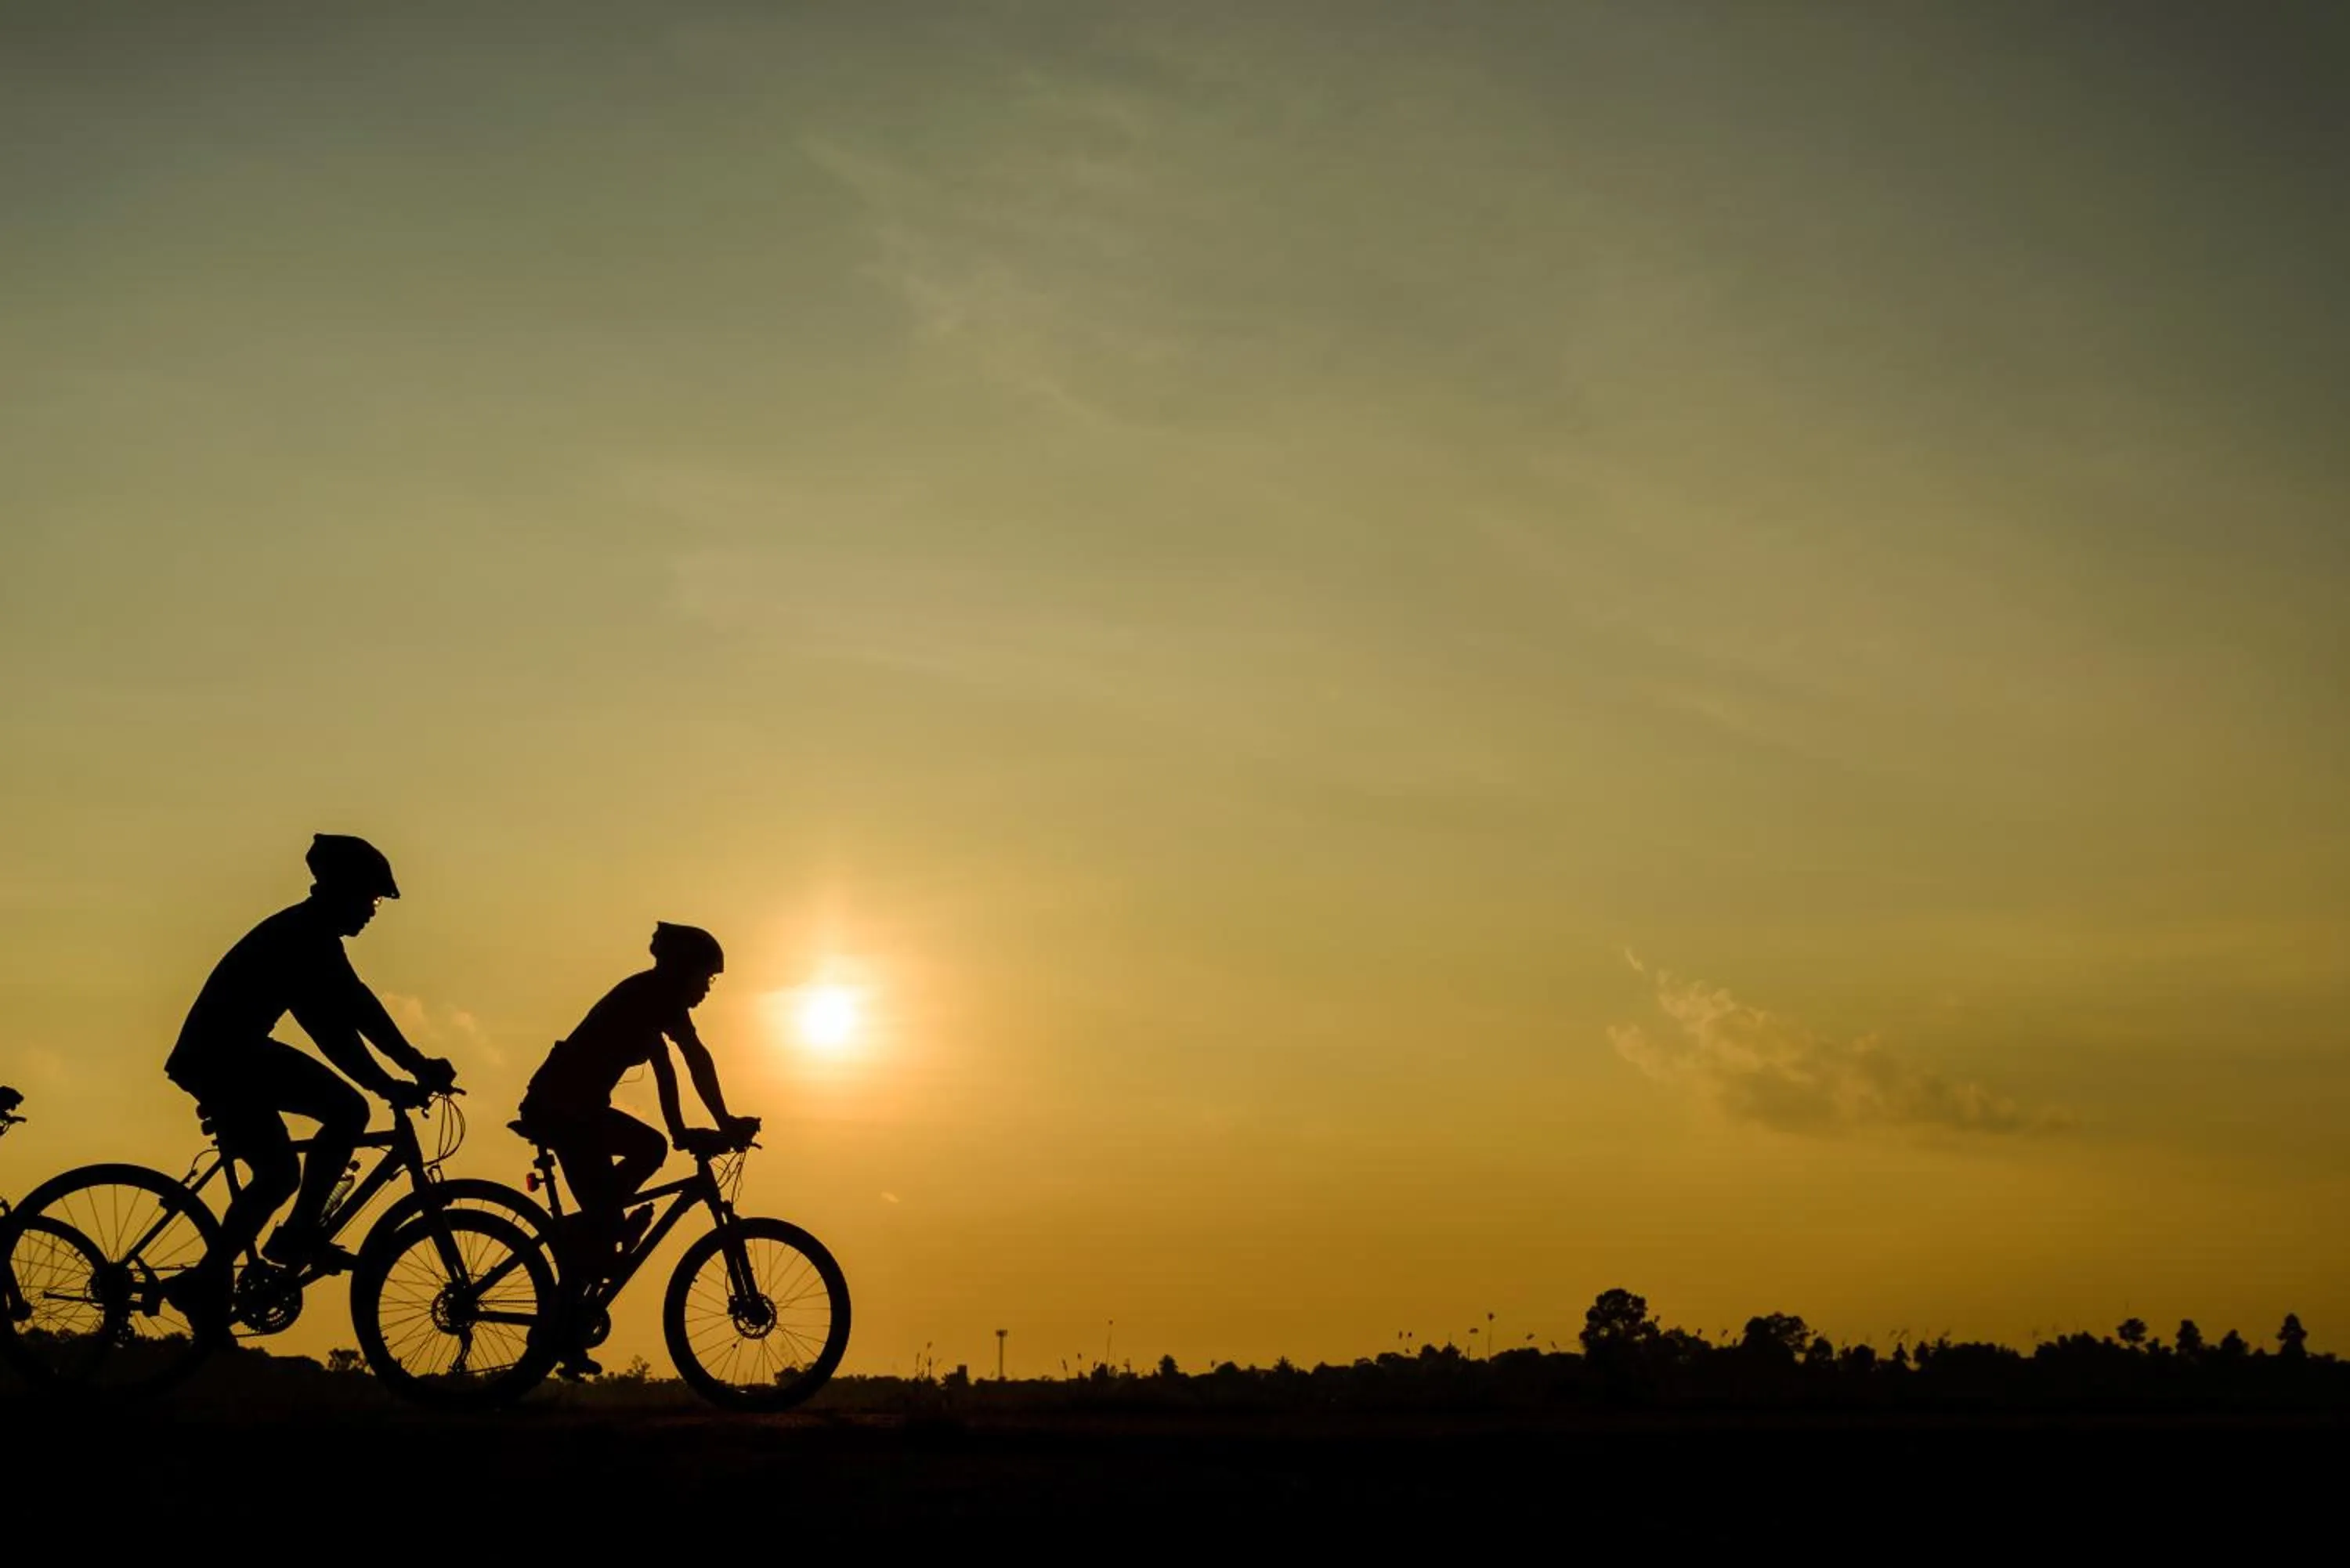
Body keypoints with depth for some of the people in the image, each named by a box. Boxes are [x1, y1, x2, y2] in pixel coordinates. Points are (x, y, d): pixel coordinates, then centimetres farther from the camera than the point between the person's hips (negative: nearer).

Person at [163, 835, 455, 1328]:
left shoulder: (315, 937, 7)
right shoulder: (295, 938, -23)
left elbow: (355, 1006, 9)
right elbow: (328, 1027, -28)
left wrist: (417, 1063, 4)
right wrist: (388, 1086, -29)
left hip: (243, 1051, 9)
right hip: (215, 1056, -9)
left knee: (348, 1112, 0)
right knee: (279, 1173, -14)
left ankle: (300, 1233, 4)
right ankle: (206, 1282, -4)